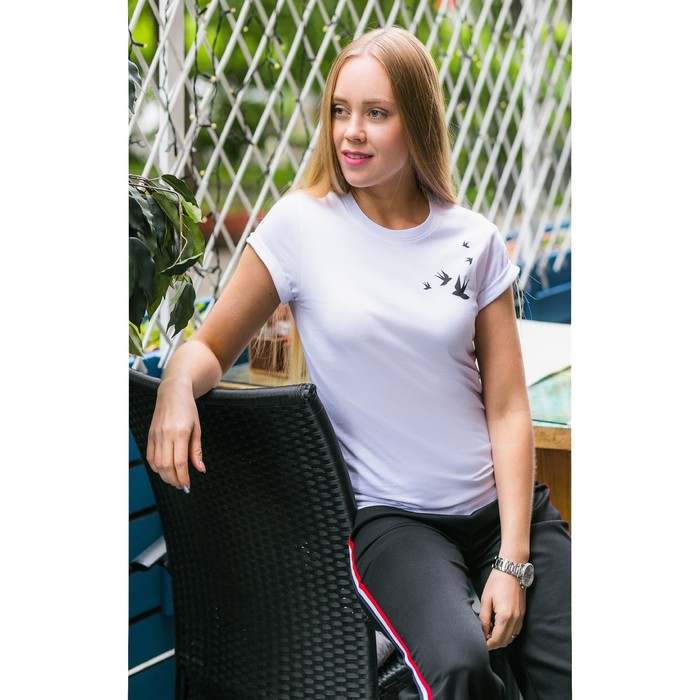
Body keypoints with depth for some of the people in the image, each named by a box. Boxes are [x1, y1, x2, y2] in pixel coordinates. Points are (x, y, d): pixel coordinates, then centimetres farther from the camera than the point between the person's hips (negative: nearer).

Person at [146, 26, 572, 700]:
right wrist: (178, 381, -21)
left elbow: (507, 408, 2)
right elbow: (212, 345, 4)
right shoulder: (301, 226, -2)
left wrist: (513, 560, -6)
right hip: (392, 518, -2)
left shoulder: (474, 241, 3)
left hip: (502, 504, 3)